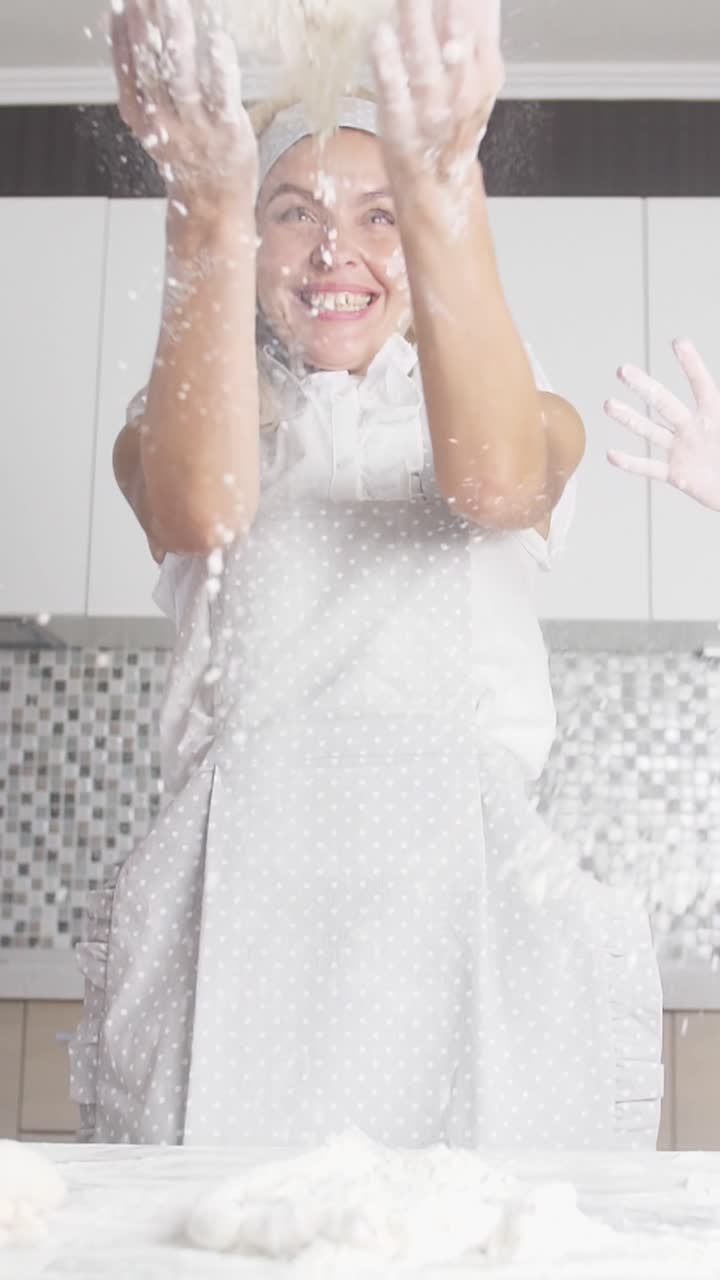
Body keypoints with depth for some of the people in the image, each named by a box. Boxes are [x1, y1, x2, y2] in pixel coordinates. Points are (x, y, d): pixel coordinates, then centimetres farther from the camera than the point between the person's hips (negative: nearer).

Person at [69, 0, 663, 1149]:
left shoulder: (537, 421, 17)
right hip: (239, 892, 0)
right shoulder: (178, 423, 16)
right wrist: (208, 215, -20)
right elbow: (204, 513, -9)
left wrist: (440, 192, -22)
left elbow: (495, 484, -9)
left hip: (459, 877, 0)